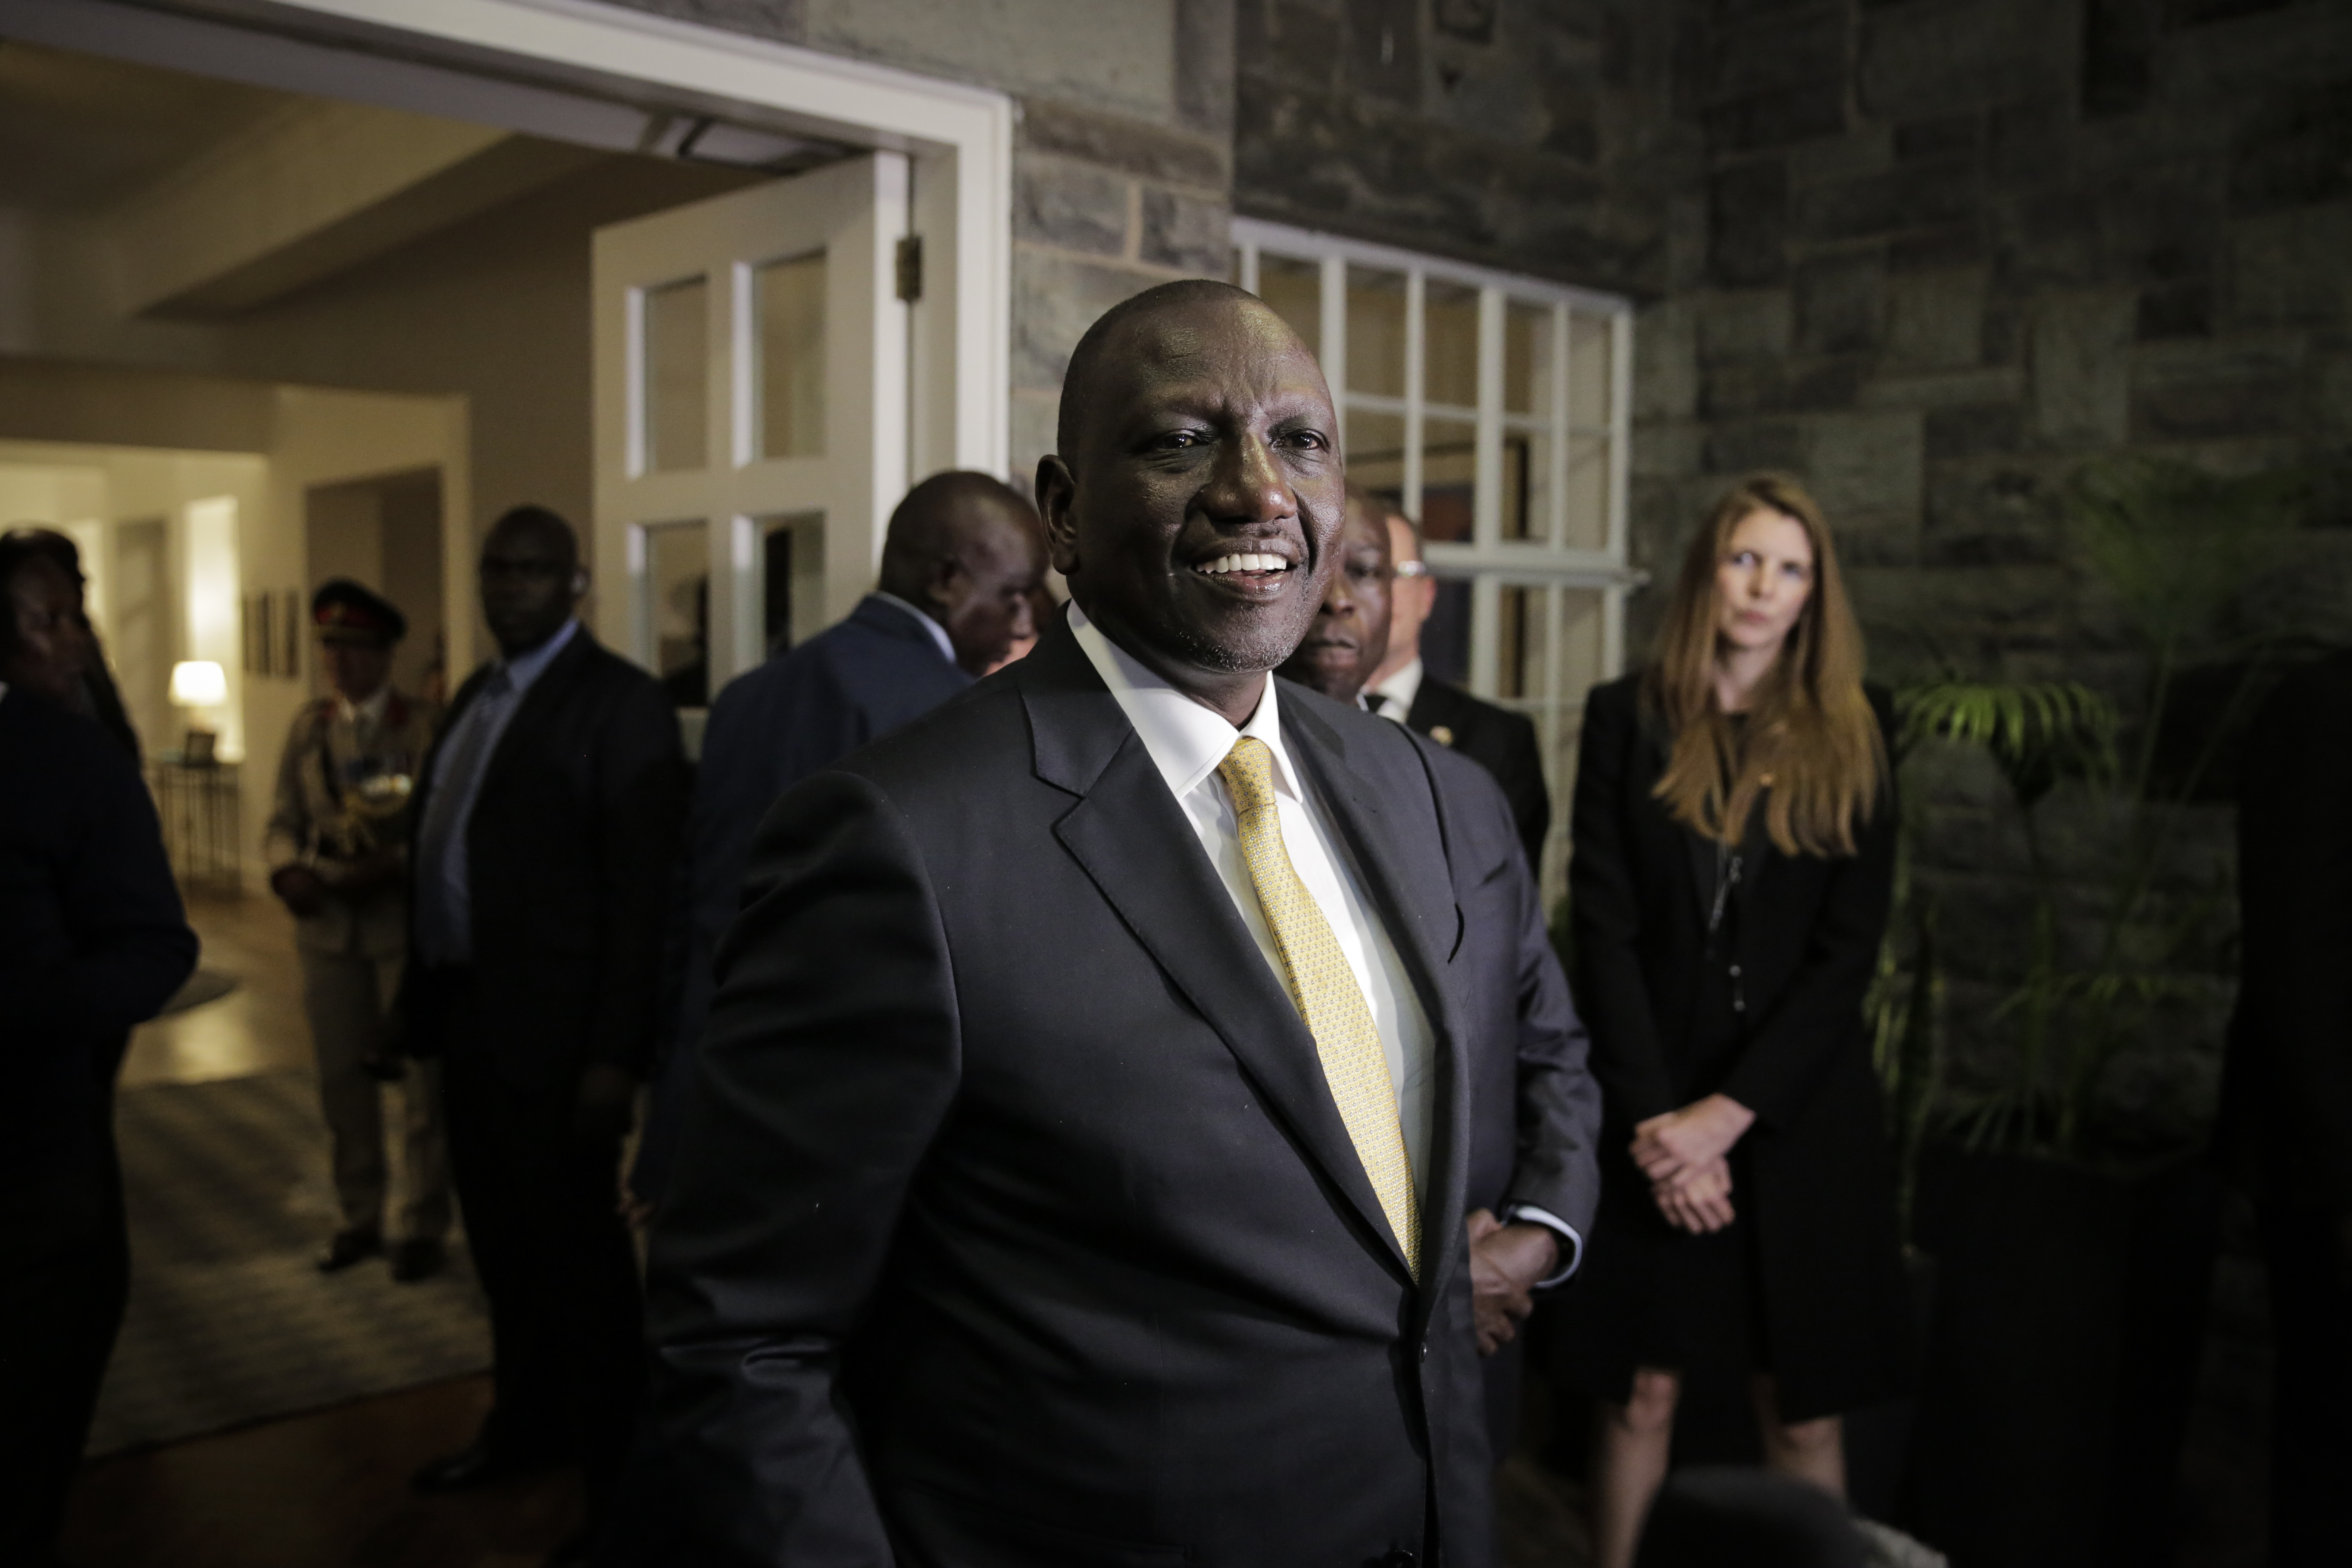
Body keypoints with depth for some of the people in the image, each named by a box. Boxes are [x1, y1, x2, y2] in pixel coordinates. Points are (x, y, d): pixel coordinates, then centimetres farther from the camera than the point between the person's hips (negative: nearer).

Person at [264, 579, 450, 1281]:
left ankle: (423, 1226, 17)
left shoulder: (426, 724, -6)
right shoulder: (310, 727, 10)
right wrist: (286, 869, -10)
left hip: (408, 924, -4)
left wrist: (390, 868, -21)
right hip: (327, 927, 5)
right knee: (342, 1078, 12)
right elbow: (285, 821, 10)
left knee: (422, 1080, 3)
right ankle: (359, 1218, 27)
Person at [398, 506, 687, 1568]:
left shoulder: (620, 703, -12)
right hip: (467, 1017, 8)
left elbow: (643, 892, -17)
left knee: (578, 1253, 3)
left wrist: (616, 1055, -19)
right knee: (503, 1244, 20)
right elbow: (443, 853, 15)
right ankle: (526, 1423, 39)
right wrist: (422, 994, 10)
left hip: (550, 1031, -8)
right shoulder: (476, 695, 13)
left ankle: (616, 1477, 18)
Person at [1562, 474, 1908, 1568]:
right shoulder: (1627, 717, 3)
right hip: (1653, 1107, 0)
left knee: (1802, 1409, 7)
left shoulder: (1852, 737, 4)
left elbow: (1850, 950, -2)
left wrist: (1730, 1111, -11)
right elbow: (1604, 927, -3)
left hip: (1801, 1112, 1)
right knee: (1640, 1397, 4)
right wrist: (1654, 1114, -11)